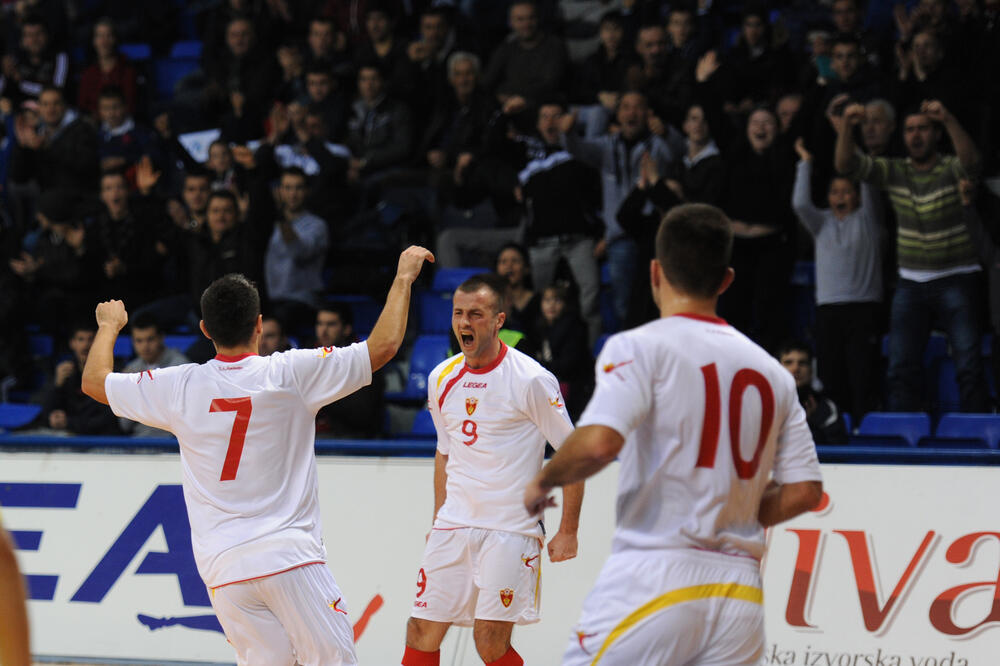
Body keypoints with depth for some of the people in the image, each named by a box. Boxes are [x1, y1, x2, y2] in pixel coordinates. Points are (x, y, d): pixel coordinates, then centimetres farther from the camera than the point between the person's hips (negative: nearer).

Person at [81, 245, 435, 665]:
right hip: (290, 557, -3)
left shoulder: (181, 387, 3)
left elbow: (94, 382, 19)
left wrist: (109, 326, 37)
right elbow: (383, 346, 0)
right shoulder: (289, 374, -4)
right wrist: (403, 278, 13)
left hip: (224, 566, 3)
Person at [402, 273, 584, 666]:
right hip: (453, 526, 6)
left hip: (510, 528, -6)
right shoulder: (442, 379, 8)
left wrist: (568, 532, -7)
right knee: (421, 632, 2)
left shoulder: (531, 380, -11)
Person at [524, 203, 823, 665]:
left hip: (654, 578, -5)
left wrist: (543, 482, 0)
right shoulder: (772, 372, 14)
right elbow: (805, 491, 11)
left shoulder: (640, 348, -3)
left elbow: (598, 442, -19)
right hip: (740, 591, 5)